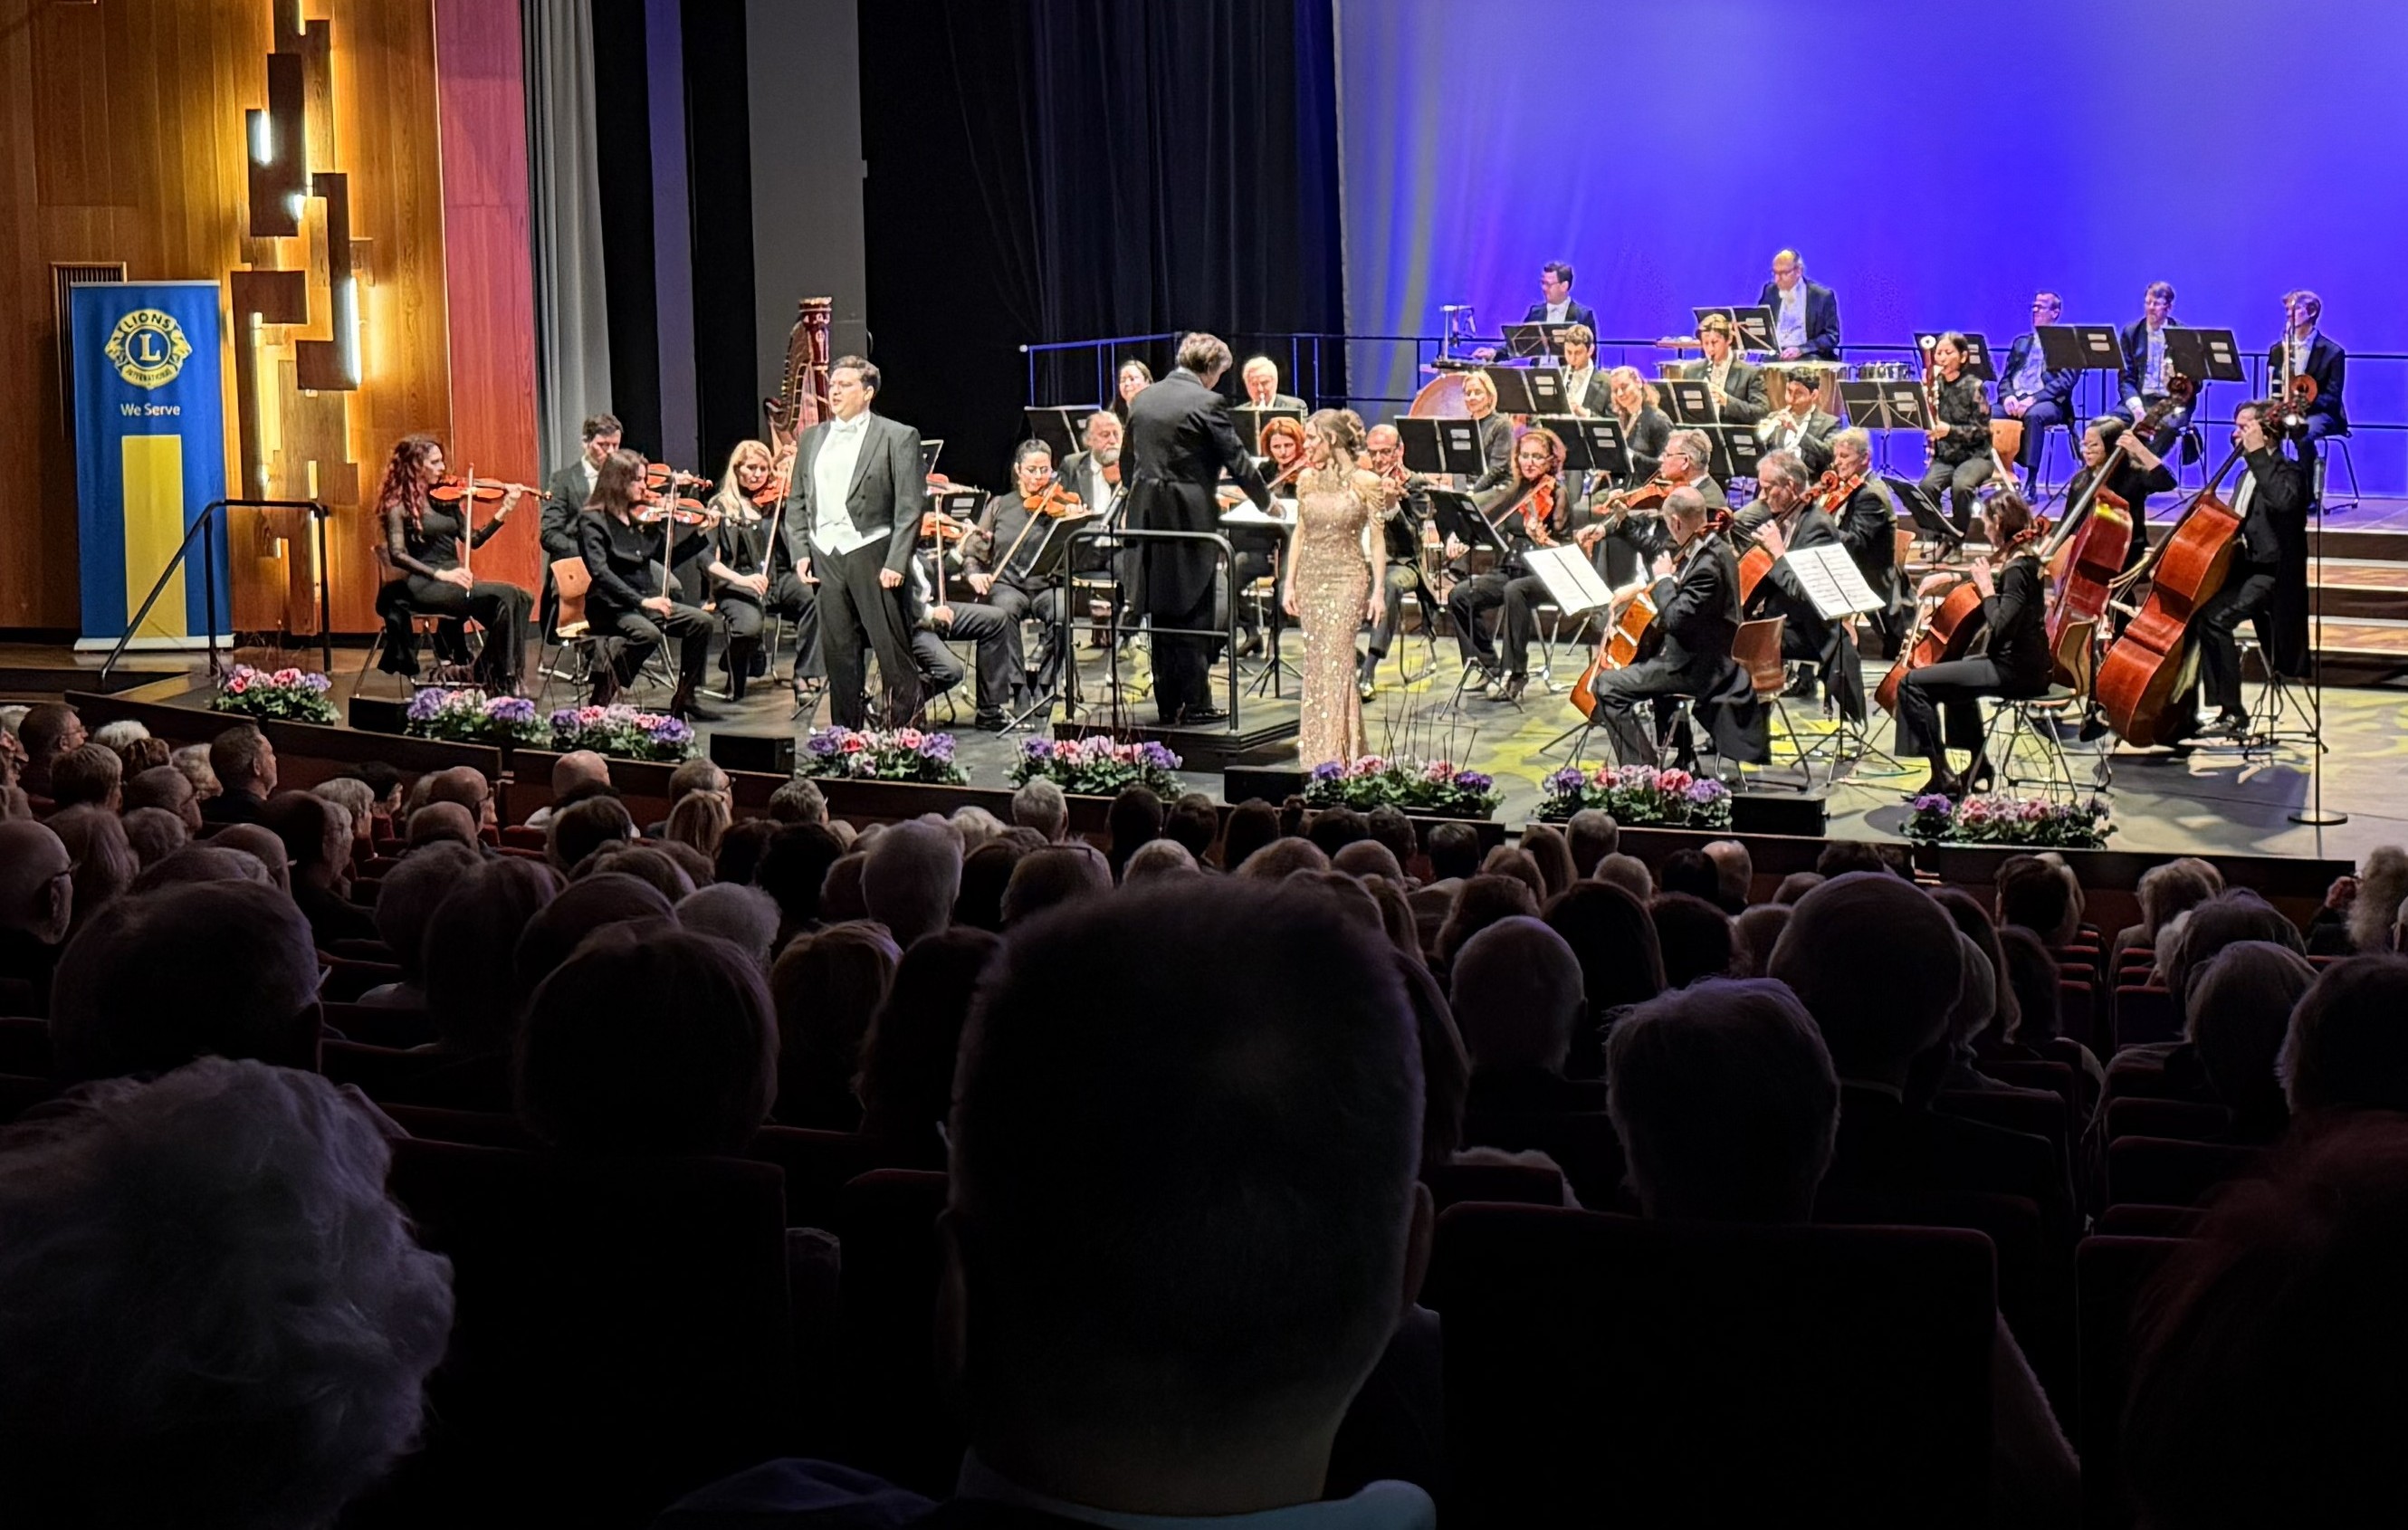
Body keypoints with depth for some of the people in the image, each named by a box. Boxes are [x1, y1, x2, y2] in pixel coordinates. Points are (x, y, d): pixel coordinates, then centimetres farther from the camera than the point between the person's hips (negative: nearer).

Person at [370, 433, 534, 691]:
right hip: (424, 585, -6)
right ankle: (499, 683, -18)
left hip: (453, 580, 6)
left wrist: (504, 511, -1)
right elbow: (397, 555, -13)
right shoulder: (399, 505, -2)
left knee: (519, 599, -20)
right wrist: (440, 573, -22)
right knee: (505, 597, -26)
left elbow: (473, 540, 10)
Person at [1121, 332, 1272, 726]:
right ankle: (1194, 701, 2)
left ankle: (1168, 704, 14)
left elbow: (1127, 463, 15)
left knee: (1161, 612, 11)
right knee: (1194, 612, 1)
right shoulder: (1206, 403, -10)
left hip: (1147, 517, 6)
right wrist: (1266, 502, 8)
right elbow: (1238, 461, -7)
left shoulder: (1143, 400, 9)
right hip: (1190, 516, -6)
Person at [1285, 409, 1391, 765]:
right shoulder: (1307, 479, 7)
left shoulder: (1364, 481, -6)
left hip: (1347, 578, -5)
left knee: (1335, 660, -9)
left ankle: (1336, 752, -6)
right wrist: (1289, 583, 8)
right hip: (1310, 576, 5)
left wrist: (1378, 591, -7)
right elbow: (1300, 532, 13)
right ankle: (1315, 750, 12)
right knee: (1316, 662, 5)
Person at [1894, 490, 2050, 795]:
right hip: (2025, 664, 11)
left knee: (1912, 683, -13)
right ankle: (1979, 769, 40)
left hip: (2015, 671, -11)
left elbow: (2000, 628, -29)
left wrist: (1987, 589, -18)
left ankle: (1943, 778, -11)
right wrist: (1951, 577, 16)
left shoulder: (2017, 570, -20)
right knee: (1956, 670, 39)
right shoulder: (2022, 560, 9)